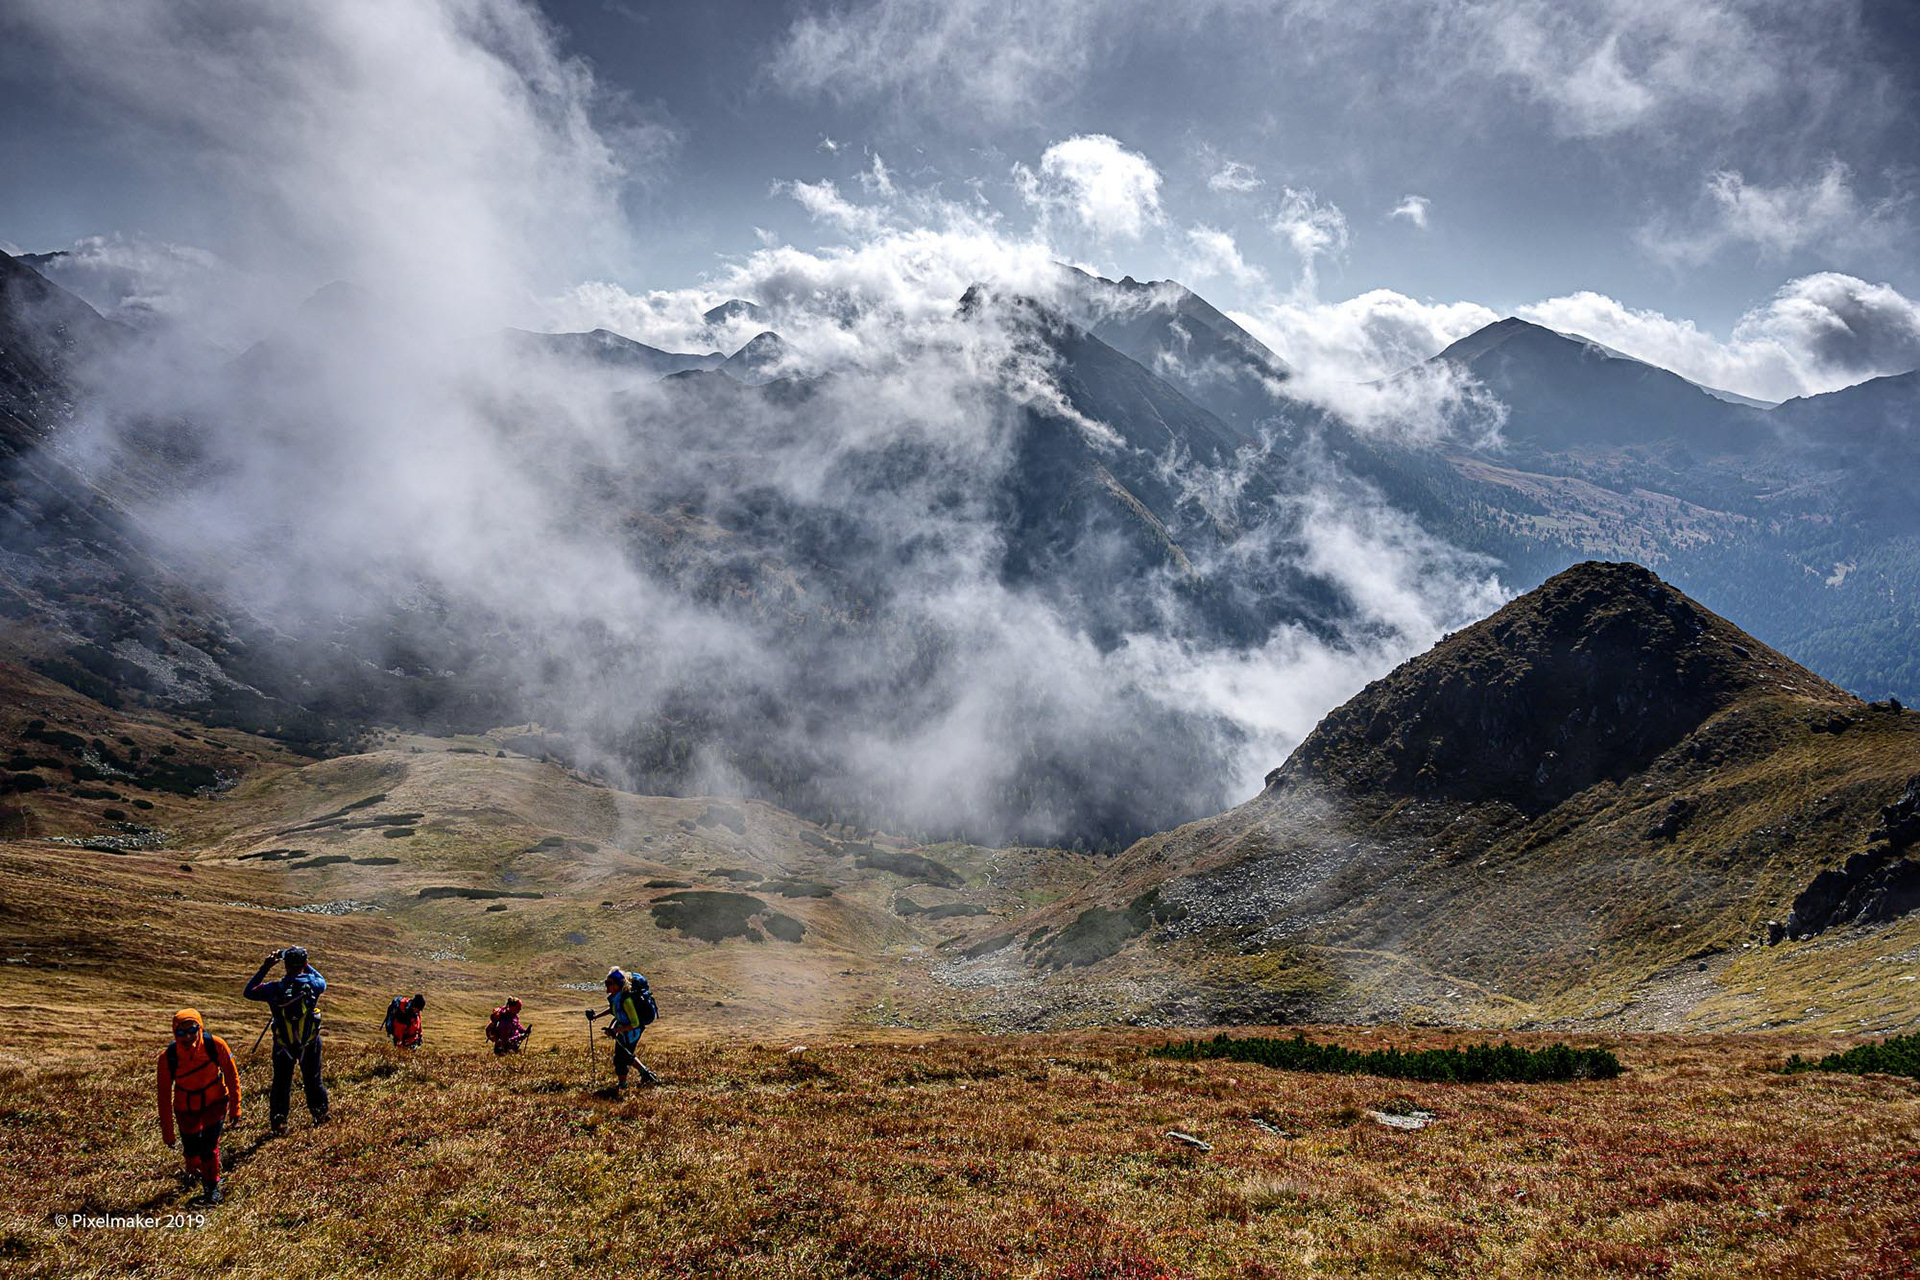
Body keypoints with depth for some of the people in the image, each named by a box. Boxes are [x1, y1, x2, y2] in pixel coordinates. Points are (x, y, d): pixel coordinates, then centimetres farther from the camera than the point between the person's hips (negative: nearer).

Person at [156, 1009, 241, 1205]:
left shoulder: (215, 1045, -26)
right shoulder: (168, 1057, -24)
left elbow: (231, 1075, -10)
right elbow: (164, 1095, -14)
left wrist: (235, 1107, -5)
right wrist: (167, 1132, -10)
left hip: (215, 1103, -1)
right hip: (186, 1108, 1)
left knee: (209, 1145, -13)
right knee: (191, 1150, 9)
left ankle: (212, 1186, 12)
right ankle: (195, 1170, 48)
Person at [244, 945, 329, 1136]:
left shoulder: (275, 988, -21)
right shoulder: (312, 984, -19)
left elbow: (248, 992, -3)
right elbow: (323, 982, 7)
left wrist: (264, 968, -3)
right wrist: (305, 965, 7)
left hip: (283, 1044, -1)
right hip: (310, 1043, 1)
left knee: (281, 1083, 15)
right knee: (312, 1079, 20)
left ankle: (278, 1122, 17)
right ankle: (320, 1114, 32)